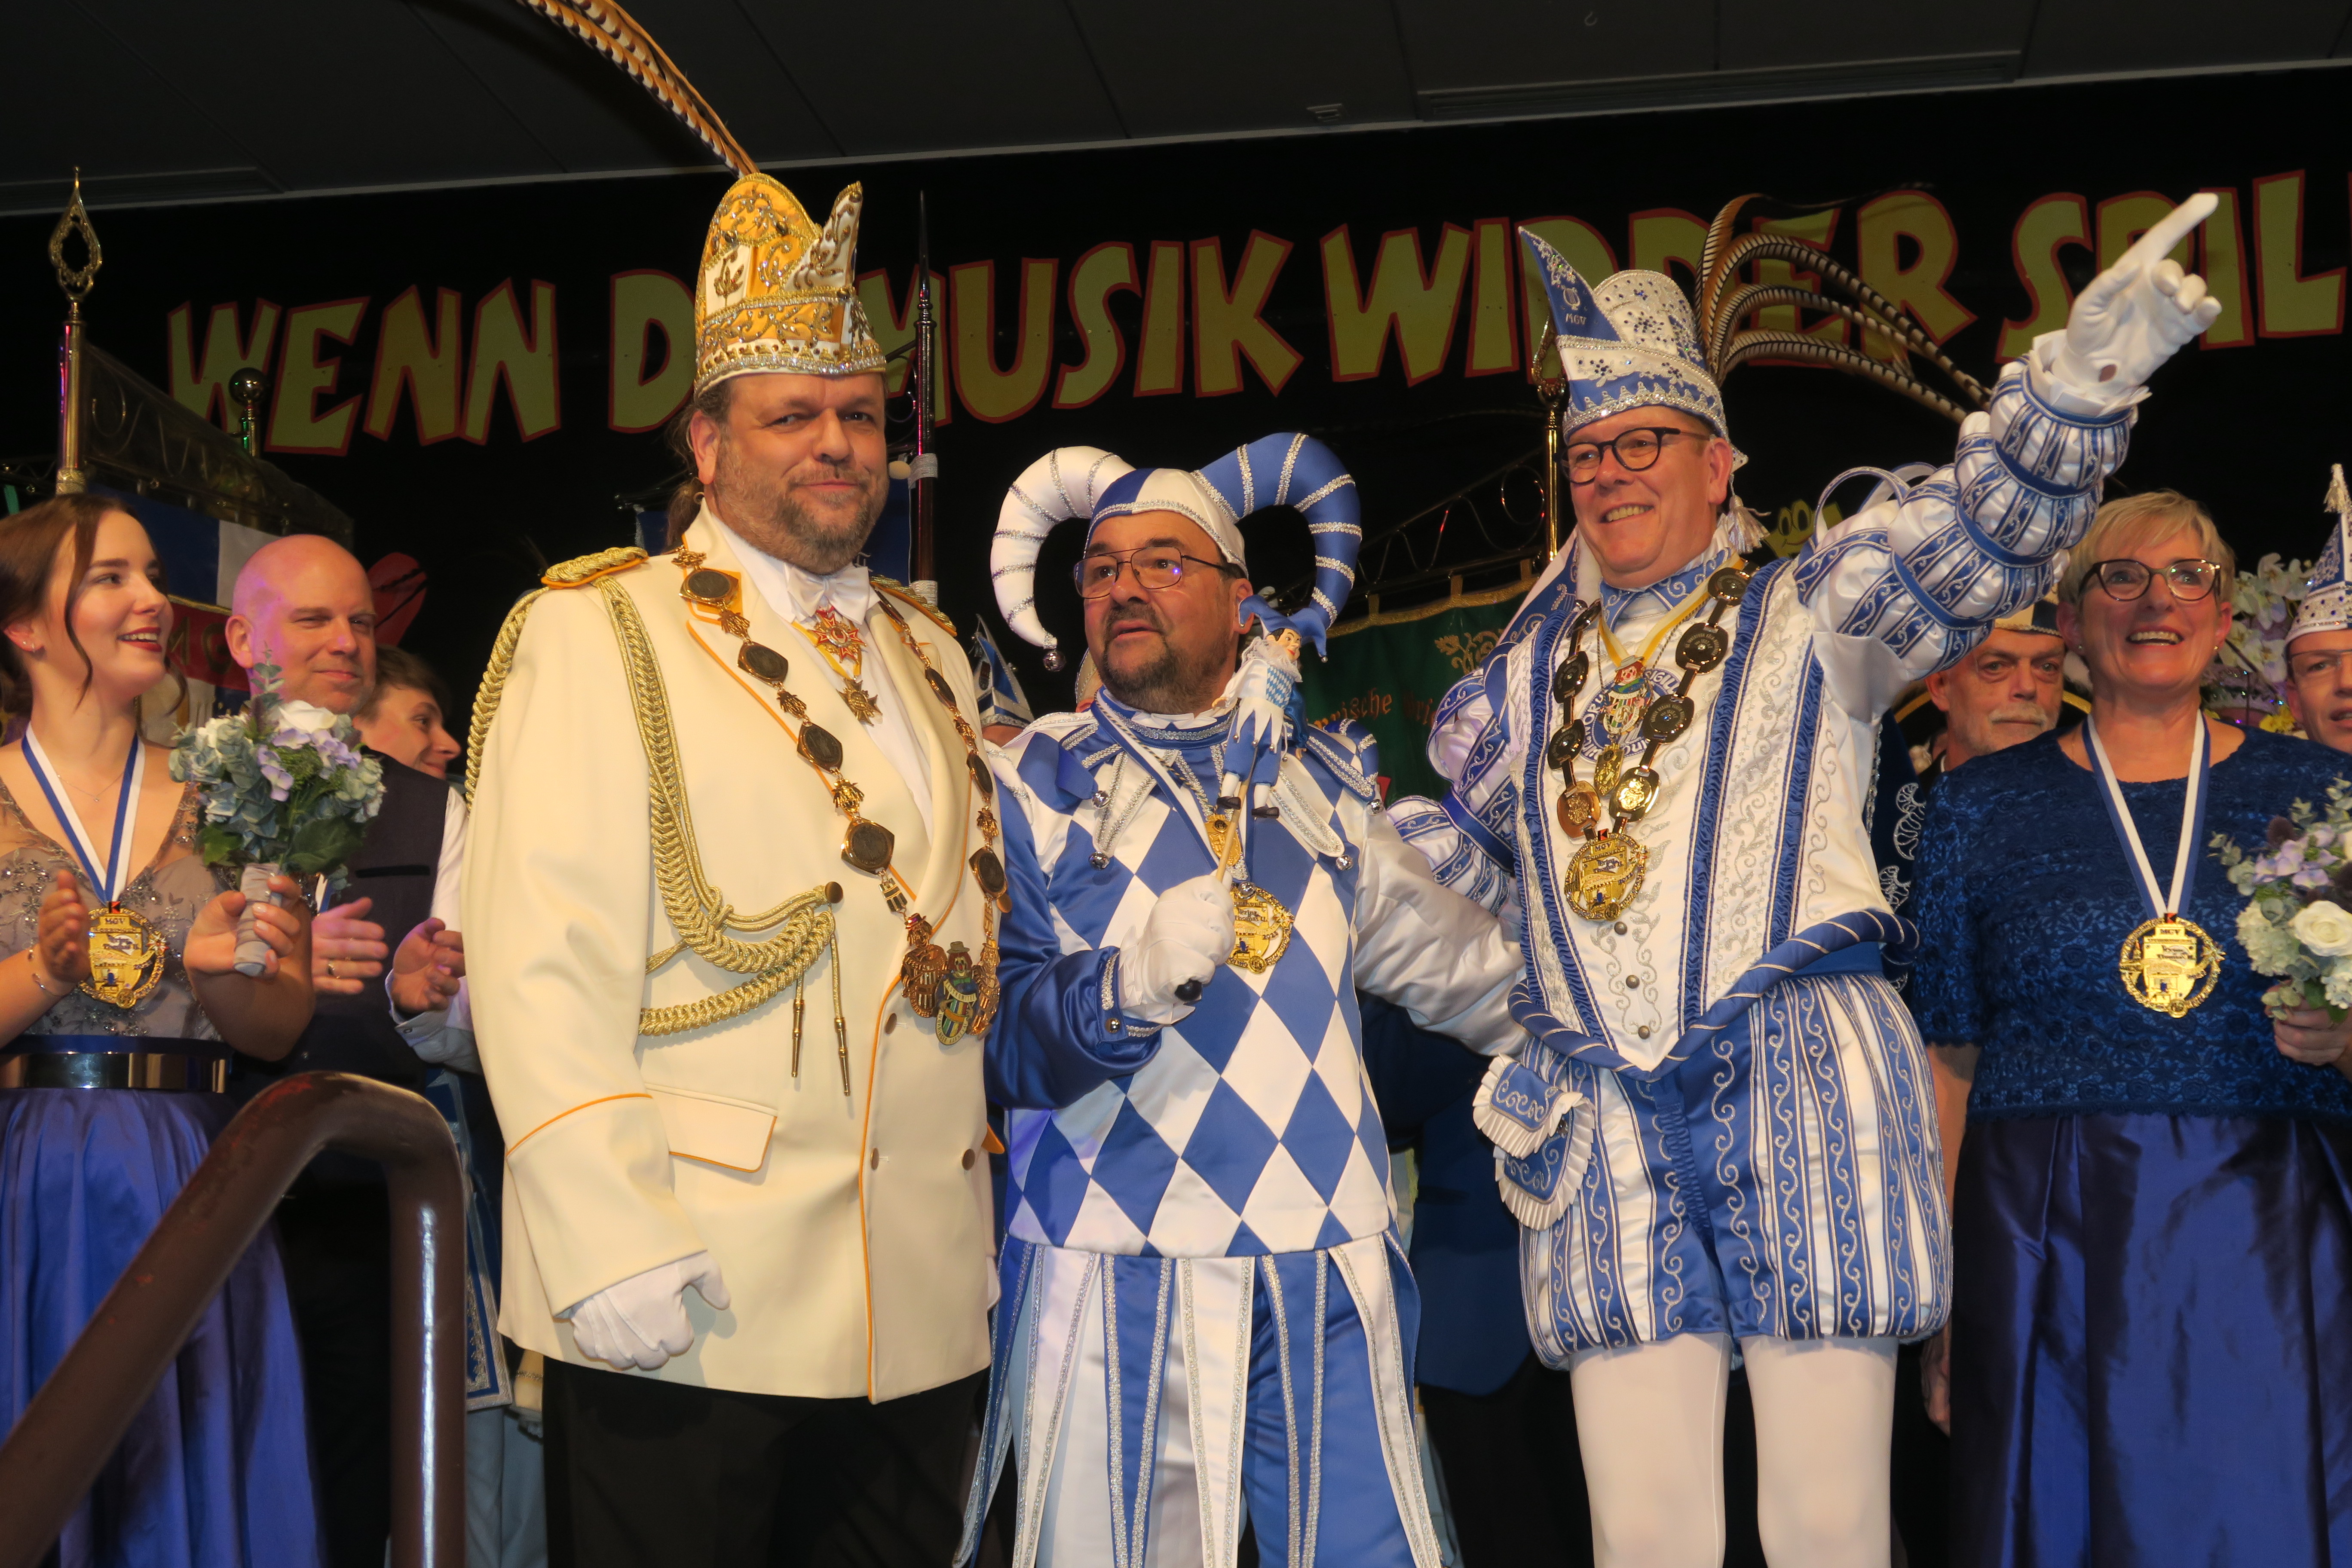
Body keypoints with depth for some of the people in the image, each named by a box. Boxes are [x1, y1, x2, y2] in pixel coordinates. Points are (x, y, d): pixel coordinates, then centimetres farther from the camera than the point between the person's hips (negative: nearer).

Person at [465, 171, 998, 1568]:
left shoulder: (929, 651, 18)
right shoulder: (596, 633, -1)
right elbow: (539, 963, -11)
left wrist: (981, 1230, 15)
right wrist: (606, 1244, -18)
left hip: (921, 1308, 6)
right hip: (693, 1299, -5)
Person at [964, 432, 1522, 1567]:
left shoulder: (1321, 784, 14)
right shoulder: (1029, 785, 3)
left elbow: (1458, 961, 29)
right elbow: (992, 1036, -6)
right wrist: (1129, 987, -24)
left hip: (1326, 1273, 3)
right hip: (1117, 1273, -3)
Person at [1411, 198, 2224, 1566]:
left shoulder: (1806, 618, 9)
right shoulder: (1533, 671, 21)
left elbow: (1975, 534, -7)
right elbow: (1424, 826, 35)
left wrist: (2083, 376, -23)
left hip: (1800, 1089, -3)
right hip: (1604, 1116, 3)